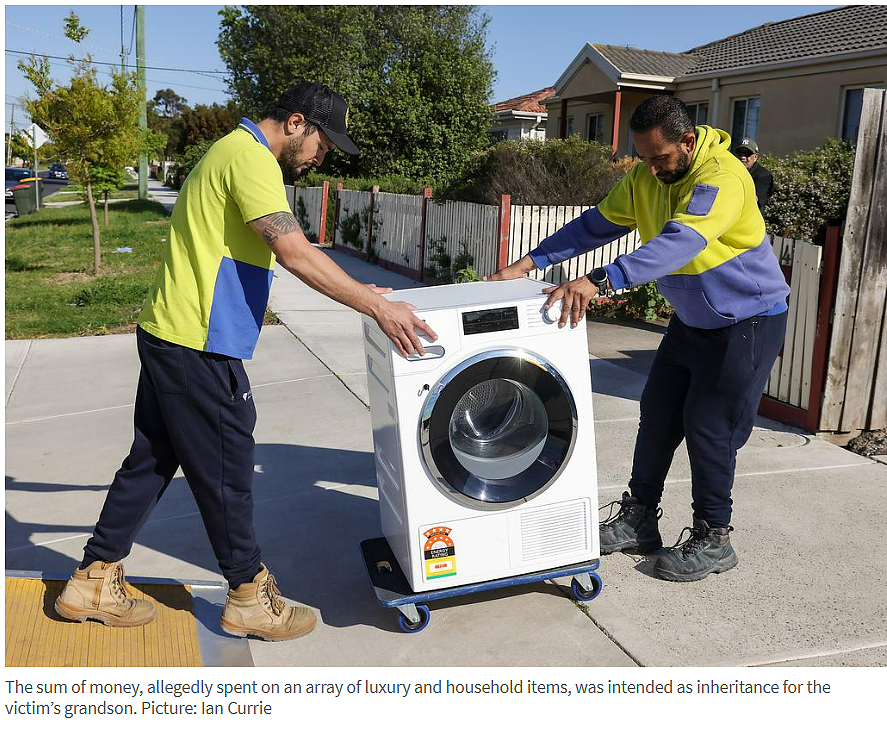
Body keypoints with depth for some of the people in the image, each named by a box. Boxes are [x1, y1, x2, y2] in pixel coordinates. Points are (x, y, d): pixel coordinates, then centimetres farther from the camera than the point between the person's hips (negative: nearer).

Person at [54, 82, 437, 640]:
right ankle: (249, 597, 17)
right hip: (197, 347, -10)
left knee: (153, 460, 17)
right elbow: (294, 252, -26)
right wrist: (378, 306, -26)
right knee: (225, 471, 1)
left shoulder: (235, 153, 20)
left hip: (168, 336, 10)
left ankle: (95, 581, 28)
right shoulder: (250, 159, -14)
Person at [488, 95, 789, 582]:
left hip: (747, 319, -8)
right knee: (658, 413, 8)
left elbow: (677, 244, -43)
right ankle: (639, 520, 21)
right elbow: (596, 224, -1)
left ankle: (713, 540, 11)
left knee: (709, 426, -6)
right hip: (692, 319, 8)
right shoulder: (645, 178, -3)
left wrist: (598, 281, -53)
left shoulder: (720, 178, -28)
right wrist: (532, 261, -12)